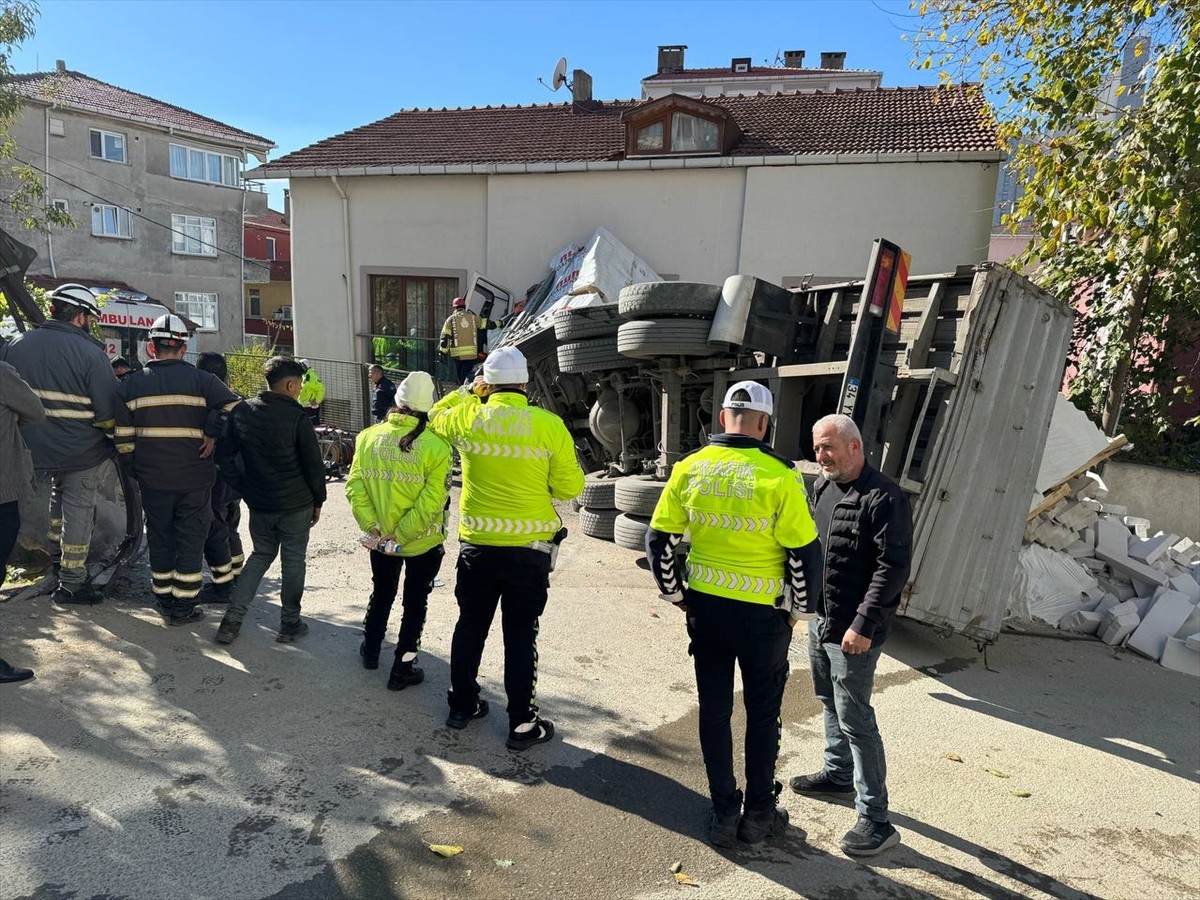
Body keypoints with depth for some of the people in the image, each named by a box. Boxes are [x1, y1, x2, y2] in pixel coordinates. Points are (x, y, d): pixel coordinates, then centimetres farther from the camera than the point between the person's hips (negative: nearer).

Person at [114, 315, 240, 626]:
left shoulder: (130, 385, 3)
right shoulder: (202, 380, -6)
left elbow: (123, 438, 3)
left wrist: (135, 470, 13)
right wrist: (212, 434, -7)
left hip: (152, 480, 3)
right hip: (195, 480, -2)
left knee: (160, 540, 16)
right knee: (191, 541, 6)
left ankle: (165, 601, 25)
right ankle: (184, 608, 10)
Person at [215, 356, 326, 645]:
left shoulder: (242, 411, 0)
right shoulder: (297, 417, -15)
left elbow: (225, 455, 4)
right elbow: (313, 464, -12)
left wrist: (244, 489, 10)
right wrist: (318, 501, 0)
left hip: (259, 502, 5)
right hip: (296, 503, -4)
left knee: (262, 554, 20)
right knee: (293, 560, 10)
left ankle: (232, 617, 13)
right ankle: (290, 623, 18)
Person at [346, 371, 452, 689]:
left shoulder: (368, 436, -7)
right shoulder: (435, 446, -18)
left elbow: (355, 486, -10)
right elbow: (431, 501, -22)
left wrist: (371, 526, -9)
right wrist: (402, 534, -16)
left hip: (380, 540, 4)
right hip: (424, 542, -4)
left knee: (382, 594, 26)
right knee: (415, 603, 14)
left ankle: (371, 651, 45)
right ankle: (402, 669, 23)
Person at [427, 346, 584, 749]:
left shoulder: (467, 418, -4)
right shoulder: (549, 425, -11)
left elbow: (436, 416, 19)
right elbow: (570, 487, -7)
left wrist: (469, 391, 24)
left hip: (477, 545, 3)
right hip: (529, 549, -2)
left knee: (471, 626, 19)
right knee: (520, 635, 8)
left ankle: (462, 705, 33)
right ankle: (522, 724, 17)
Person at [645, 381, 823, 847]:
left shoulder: (689, 469, -4)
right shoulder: (779, 477, -15)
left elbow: (659, 540, 1)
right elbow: (804, 552, -13)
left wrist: (676, 595, 13)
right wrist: (800, 610, 3)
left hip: (705, 608, 3)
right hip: (762, 615, -3)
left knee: (714, 709, 15)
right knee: (762, 713, 15)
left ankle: (724, 813, 27)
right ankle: (759, 814, 29)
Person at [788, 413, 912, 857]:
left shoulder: (884, 498, -18)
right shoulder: (822, 486, 7)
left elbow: (893, 568, -21)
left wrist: (864, 625, -23)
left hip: (853, 630, -8)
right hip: (819, 619, 8)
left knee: (855, 719, -3)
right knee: (830, 703, 22)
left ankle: (875, 820, 8)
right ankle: (838, 774, 43)